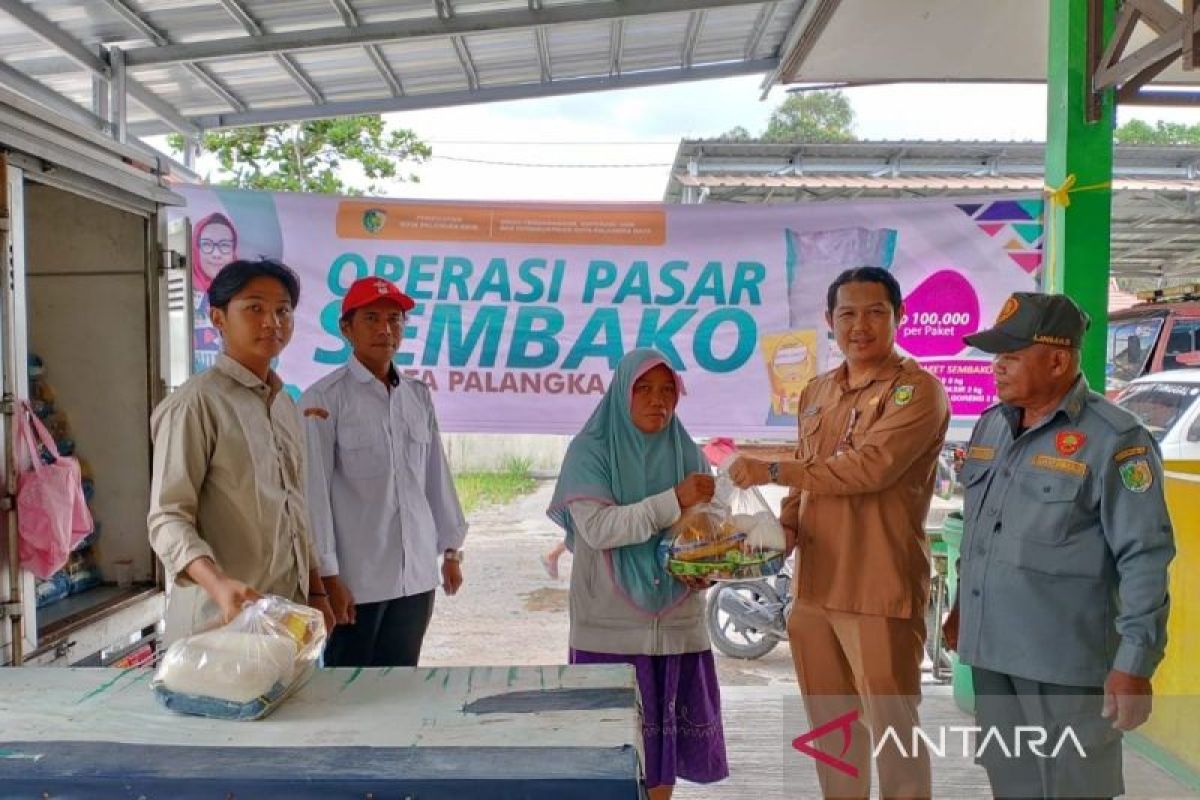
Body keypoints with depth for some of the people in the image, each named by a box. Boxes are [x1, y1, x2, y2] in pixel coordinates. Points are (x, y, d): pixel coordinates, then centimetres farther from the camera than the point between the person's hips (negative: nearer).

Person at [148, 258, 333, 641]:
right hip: (222, 616, -6)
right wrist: (218, 584, -31)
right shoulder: (195, 404, -11)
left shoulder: (287, 404, 11)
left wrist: (315, 592, 14)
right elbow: (168, 517, -16)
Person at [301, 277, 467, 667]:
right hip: (356, 577, -5)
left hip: (416, 573, 5)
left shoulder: (418, 396, 8)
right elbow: (313, 492, -11)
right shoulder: (324, 398, -9)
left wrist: (451, 549, 13)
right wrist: (327, 575, -13)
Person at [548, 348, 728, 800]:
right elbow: (597, 527, -17)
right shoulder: (590, 451, -5)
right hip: (611, 626, -3)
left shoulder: (688, 454, 7)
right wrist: (675, 500, -23)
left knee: (665, 737, 10)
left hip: (676, 622, 4)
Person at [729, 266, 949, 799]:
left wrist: (771, 471, -18)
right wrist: (782, 528, -1)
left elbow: (871, 467, -23)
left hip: (880, 592, -6)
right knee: (831, 727, 19)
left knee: (892, 728, 6)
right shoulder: (815, 394, 13)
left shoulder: (918, 391, -9)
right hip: (814, 587, 7)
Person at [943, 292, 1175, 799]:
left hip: (1065, 660, -7)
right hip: (990, 648, 7)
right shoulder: (990, 425, 9)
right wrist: (963, 606, 21)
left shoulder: (1113, 441, -13)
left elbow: (1145, 559, -15)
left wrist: (1134, 663, -17)